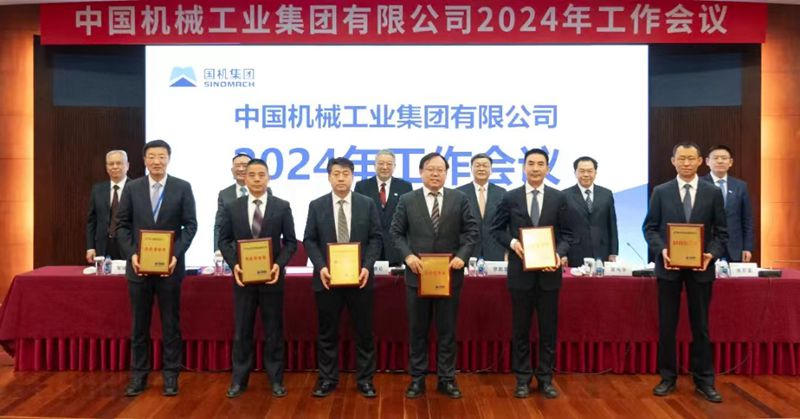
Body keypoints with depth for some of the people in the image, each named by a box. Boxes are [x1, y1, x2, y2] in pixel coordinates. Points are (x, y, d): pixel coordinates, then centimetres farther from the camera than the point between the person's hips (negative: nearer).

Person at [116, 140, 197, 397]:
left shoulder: (182, 188, 0)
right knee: (139, 323, 9)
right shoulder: (132, 188, 5)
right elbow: (122, 225, 4)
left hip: (170, 265, -1)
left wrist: (176, 254, -13)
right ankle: (138, 375, 20)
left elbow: (190, 225, -2)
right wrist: (132, 254, -9)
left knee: (170, 323, 5)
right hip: (139, 265, 2)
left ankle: (170, 375, 16)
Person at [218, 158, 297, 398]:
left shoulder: (282, 207, -1)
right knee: (242, 331, 9)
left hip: (272, 276, -1)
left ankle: (276, 379, 19)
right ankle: (239, 380, 21)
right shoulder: (232, 208, 3)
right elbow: (224, 240, 5)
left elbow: (290, 242, 0)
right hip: (243, 276, 1)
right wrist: (233, 264, -11)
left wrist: (279, 264, -15)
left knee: (273, 330, 8)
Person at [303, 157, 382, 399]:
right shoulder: (316, 206, 3)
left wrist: (367, 266, -13)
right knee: (327, 333, 8)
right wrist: (320, 267, -12)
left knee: (364, 331, 7)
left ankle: (364, 379, 19)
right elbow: (309, 240, 2)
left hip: (359, 277, 0)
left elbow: (376, 238, 1)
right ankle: (327, 379, 22)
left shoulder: (367, 204, 3)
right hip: (328, 277, 0)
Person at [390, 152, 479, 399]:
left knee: (447, 330, 9)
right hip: (417, 274, 0)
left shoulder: (459, 199, 2)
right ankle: (417, 379, 22)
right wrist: (408, 255, -14)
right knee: (417, 330, 9)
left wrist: (462, 256, -14)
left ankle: (446, 379, 21)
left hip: (449, 274, 0)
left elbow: (472, 231, 0)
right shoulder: (407, 200, 2)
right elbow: (396, 233, 2)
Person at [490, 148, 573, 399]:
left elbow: (566, 234, 5)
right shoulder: (510, 198, 2)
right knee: (521, 328, 8)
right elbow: (497, 229, 6)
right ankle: (522, 378, 19)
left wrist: (560, 254, -13)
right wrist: (512, 243, -12)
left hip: (549, 271, 1)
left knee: (549, 327, 7)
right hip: (521, 271, 0)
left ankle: (546, 378, 21)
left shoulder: (559, 198, 3)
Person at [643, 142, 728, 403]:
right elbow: (650, 227, 1)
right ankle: (667, 377, 19)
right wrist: (661, 250, -15)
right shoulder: (661, 192, 2)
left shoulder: (713, 193, 3)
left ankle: (704, 381, 19)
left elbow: (721, 232, 4)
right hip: (669, 266, 0)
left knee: (700, 325, 8)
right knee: (666, 324, 6)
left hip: (701, 267, 0)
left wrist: (711, 254, -14)